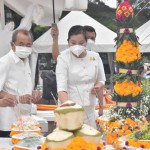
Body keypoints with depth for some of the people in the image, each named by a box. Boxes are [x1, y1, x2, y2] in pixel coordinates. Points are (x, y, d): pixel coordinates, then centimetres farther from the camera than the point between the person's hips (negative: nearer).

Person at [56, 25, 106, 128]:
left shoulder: (95, 57, 5)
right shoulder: (63, 58, -7)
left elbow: (101, 80, 18)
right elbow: (61, 88, -16)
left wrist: (99, 86, -4)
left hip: (90, 108, 4)